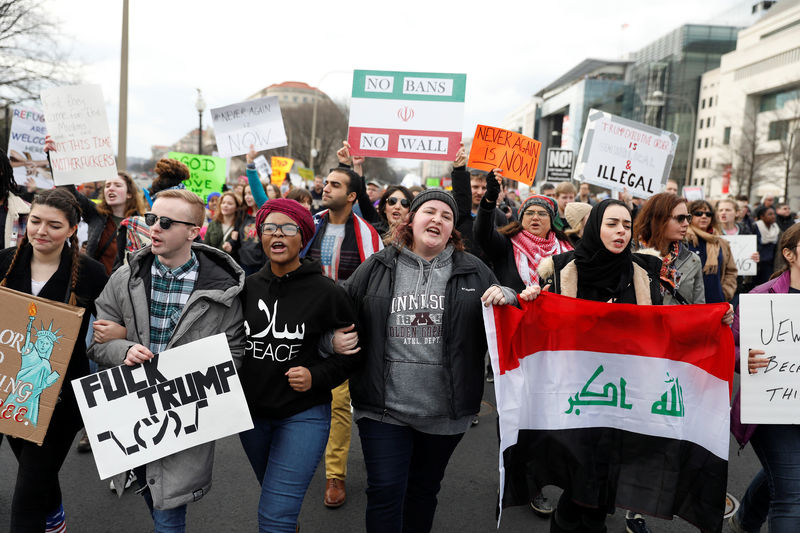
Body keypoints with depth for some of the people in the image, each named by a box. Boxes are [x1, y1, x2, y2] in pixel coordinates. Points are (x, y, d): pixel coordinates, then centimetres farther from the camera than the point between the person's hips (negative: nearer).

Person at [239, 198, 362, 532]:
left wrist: (317, 376, -17)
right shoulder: (247, 287, 0)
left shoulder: (326, 292, -12)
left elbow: (352, 349, -4)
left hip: (303, 414, -5)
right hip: (252, 412, 5)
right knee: (272, 492, 25)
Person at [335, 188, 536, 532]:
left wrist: (507, 299, -10)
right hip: (384, 405, -1)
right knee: (385, 492, 1)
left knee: (424, 490, 19)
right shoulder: (376, 268, 2)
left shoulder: (473, 271, 5)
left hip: (446, 409, 2)